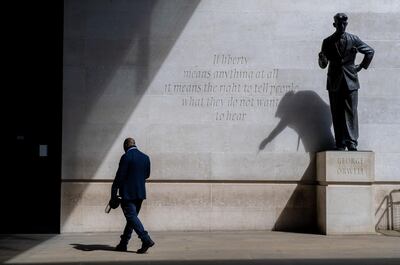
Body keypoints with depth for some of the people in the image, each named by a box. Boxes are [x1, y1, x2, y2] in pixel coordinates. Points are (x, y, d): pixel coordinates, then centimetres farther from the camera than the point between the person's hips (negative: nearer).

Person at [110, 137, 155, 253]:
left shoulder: (126, 157, -11)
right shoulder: (146, 157, 8)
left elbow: (119, 176, -13)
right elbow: (147, 174, 16)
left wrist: (113, 195, -10)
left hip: (128, 193, -7)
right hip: (140, 193, 7)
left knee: (132, 216, -6)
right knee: (132, 217, 13)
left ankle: (146, 240, -18)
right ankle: (123, 244, 19)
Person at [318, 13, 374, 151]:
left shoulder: (354, 40, 5)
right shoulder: (327, 42, 5)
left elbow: (370, 51, 14)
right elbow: (323, 65, 1)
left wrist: (361, 67, 11)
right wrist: (321, 58, -20)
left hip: (350, 81, 0)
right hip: (334, 82, 1)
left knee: (351, 112, -6)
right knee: (337, 114, -1)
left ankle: (352, 143, -6)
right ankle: (340, 144, 2)